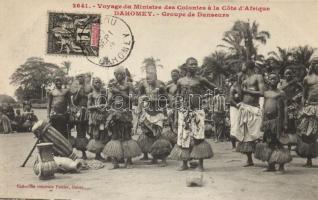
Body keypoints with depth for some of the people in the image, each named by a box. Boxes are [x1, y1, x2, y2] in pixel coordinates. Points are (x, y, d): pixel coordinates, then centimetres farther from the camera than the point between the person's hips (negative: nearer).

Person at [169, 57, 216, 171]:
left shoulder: (200, 80, 3)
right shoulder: (180, 81, 8)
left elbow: (214, 88, 9)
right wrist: (178, 112, 11)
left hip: (197, 111, -2)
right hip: (184, 112, 2)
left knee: (198, 137, -5)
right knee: (183, 136, 4)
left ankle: (200, 164, 3)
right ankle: (184, 164, 15)